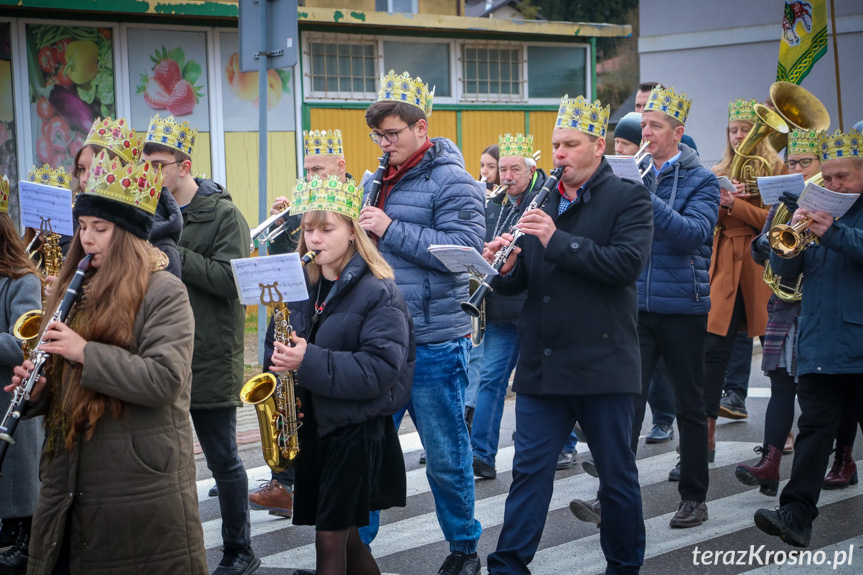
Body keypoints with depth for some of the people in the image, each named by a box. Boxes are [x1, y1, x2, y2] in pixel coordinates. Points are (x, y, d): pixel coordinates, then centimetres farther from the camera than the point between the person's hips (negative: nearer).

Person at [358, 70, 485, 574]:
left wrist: (391, 229, -20)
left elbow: (463, 249, -19)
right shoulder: (377, 181, 14)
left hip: (434, 342, -6)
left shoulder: (452, 180, -8)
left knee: (446, 456, 7)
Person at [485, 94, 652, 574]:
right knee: (530, 470, 5)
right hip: (542, 363, 4)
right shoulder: (543, 201, 13)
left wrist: (557, 239, -22)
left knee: (617, 474, 9)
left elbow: (628, 263, -19)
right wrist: (504, 266, -11)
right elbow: (520, 282, 13)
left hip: (603, 362, -4)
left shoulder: (628, 197, -2)